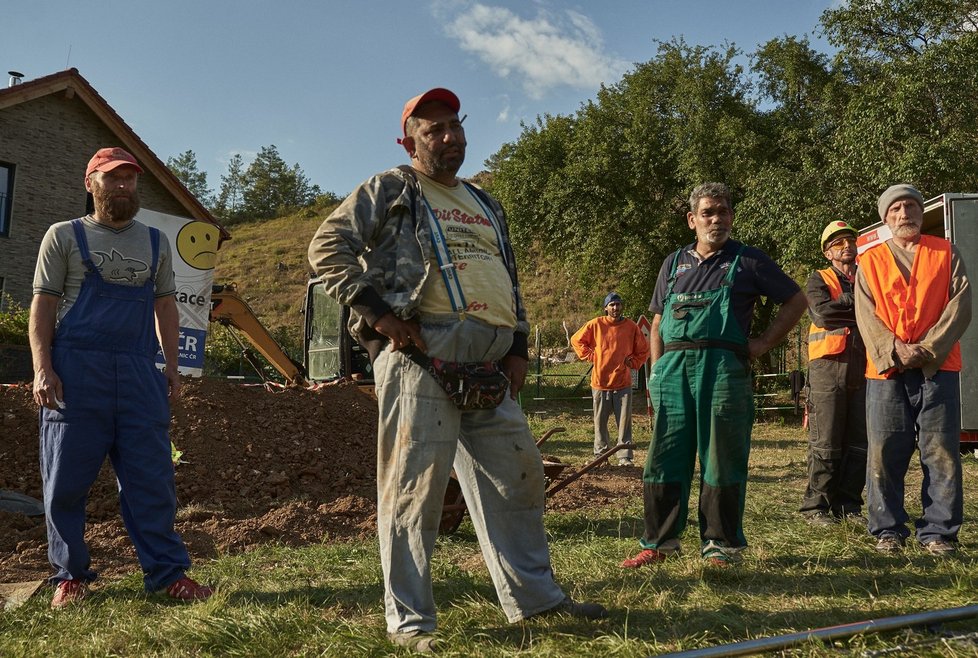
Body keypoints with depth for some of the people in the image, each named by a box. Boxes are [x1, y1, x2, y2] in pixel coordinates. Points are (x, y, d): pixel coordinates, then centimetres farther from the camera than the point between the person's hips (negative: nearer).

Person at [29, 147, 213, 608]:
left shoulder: (154, 242, 18)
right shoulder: (64, 237, 8)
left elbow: (165, 306, 18)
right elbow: (42, 306, 3)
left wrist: (171, 367, 10)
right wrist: (42, 368, -9)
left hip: (139, 370, 2)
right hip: (76, 368, -2)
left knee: (151, 476, -1)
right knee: (66, 478, 1)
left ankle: (167, 571, 2)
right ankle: (70, 574, 13)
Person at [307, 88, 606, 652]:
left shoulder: (487, 206, 27)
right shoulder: (390, 191, 6)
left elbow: (510, 282, 31)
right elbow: (328, 247, -3)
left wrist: (519, 346, 17)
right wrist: (378, 311, -12)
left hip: (489, 366, 7)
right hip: (420, 354, -7)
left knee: (517, 475, 9)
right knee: (415, 484, -6)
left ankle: (534, 594, 23)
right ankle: (410, 620, 4)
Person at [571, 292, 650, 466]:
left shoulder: (631, 327, 2)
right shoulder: (595, 325, -1)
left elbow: (644, 350, 14)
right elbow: (576, 340, 10)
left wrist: (633, 363, 2)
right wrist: (590, 356, 2)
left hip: (623, 383, 0)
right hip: (600, 382, 0)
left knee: (624, 422, 0)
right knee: (600, 422, 7)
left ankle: (625, 456, 4)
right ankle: (600, 454, 16)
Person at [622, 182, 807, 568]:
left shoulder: (748, 261, 8)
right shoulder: (674, 263, 19)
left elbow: (796, 300, 12)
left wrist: (764, 343, 2)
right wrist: (657, 371, 9)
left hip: (724, 367, -3)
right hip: (673, 368, 4)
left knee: (722, 460, 0)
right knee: (663, 457, 3)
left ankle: (721, 546, 10)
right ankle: (659, 542, 12)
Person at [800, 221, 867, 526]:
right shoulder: (819, 280, 9)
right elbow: (822, 312, -11)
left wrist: (841, 309, -5)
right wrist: (858, 303, -1)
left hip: (863, 367, 4)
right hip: (829, 366, -4)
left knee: (859, 443, 5)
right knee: (825, 443, -4)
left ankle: (849, 505, 13)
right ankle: (817, 506, 2)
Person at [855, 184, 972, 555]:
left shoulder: (946, 253, 11)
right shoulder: (870, 261, 12)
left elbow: (960, 305, 1)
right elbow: (866, 315, 2)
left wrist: (929, 348, -11)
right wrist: (894, 351, -13)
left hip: (938, 367, 0)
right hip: (886, 370, 0)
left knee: (942, 452, -1)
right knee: (884, 454, 0)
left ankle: (938, 532, 8)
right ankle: (888, 531, 10)